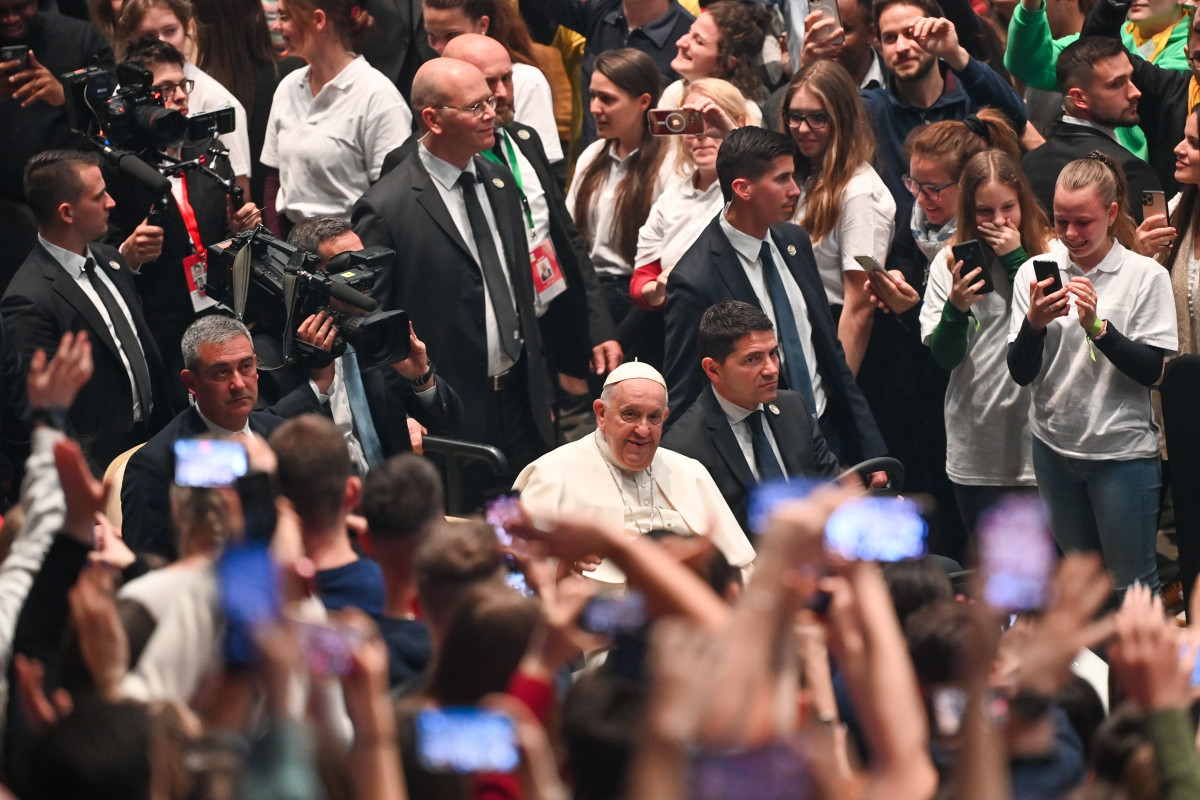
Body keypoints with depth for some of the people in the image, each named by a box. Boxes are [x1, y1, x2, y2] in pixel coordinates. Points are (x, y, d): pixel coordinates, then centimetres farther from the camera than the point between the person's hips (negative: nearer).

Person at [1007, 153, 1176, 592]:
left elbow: (1151, 370, -13)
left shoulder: (1146, 275, -8)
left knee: (1132, 582, 2)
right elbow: (1021, 372, -3)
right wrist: (1034, 322, -21)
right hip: (1055, 444, 4)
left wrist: (1097, 326, -24)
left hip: (1123, 448, -4)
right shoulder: (1035, 273, -1)